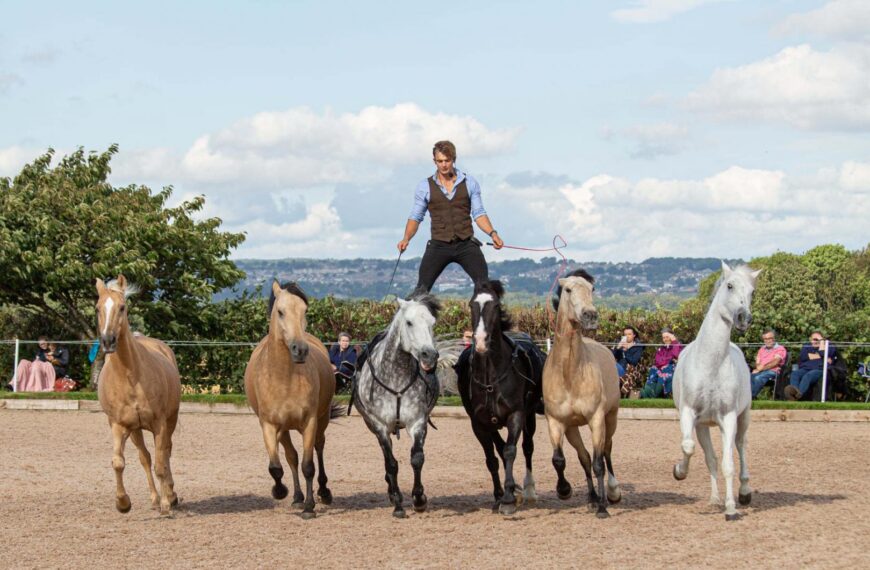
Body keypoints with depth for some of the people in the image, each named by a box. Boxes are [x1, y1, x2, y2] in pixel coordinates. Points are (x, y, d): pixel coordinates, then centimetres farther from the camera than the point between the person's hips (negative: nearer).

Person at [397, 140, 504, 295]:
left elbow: (479, 214, 8)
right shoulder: (425, 187, 6)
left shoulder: (470, 183, 8)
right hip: (439, 245, 0)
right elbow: (416, 217, 8)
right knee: (422, 288, -9)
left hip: (467, 244, 0)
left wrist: (492, 233, -8)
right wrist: (406, 239, -9)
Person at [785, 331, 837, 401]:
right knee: (794, 373, -32)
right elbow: (803, 356, 9)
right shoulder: (806, 347, 32)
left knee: (808, 376, -38)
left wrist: (821, 341, 10)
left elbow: (823, 354, -1)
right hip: (805, 369, 4)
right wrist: (818, 356, 7)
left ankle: (799, 393, -68)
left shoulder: (828, 347, 24)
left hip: (819, 370, -3)